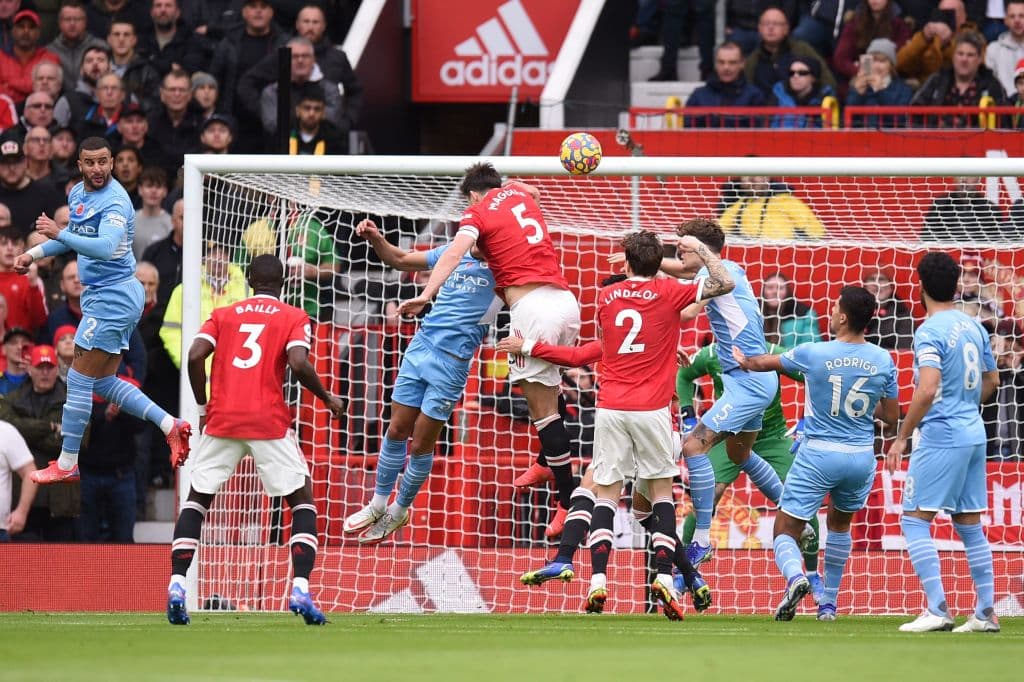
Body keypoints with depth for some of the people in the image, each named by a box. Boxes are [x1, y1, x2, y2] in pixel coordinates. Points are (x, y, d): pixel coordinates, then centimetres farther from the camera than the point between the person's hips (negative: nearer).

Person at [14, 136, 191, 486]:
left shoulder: (114, 202, -20)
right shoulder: (78, 193, 9)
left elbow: (106, 248, -36)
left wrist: (60, 234, -41)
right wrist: (34, 253, 20)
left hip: (112, 297, -10)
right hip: (102, 296, 10)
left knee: (79, 379, -3)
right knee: (105, 382, 12)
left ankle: (67, 463, 5)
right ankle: (171, 426, 12)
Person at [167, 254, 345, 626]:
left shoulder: (223, 314, 15)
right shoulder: (293, 318, 8)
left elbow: (195, 357, 1)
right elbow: (298, 363, -9)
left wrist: (203, 406, 13)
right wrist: (328, 398, 6)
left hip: (221, 420, 2)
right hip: (270, 423, -2)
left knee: (196, 500, 16)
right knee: (303, 501, 11)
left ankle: (176, 585, -1)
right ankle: (300, 589, -7)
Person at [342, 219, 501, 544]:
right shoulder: (454, 252, 13)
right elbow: (399, 259, 20)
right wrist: (376, 239, 4)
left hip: (452, 361, -5)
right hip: (420, 347, 5)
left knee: (421, 444, 2)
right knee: (397, 431, 9)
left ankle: (399, 511, 21)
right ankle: (378, 506, 23)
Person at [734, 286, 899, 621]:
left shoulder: (813, 354, -9)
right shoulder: (883, 361, -2)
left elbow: (766, 363, 10)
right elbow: (891, 416, 7)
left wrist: (745, 362, 32)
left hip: (818, 455, -3)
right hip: (862, 456, 4)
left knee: (785, 530, 3)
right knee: (840, 522, 29)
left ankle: (795, 576, -29)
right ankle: (829, 602, 30)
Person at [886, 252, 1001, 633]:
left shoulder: (929, 332, -14)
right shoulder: (974, 327, 10)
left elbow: (928, 389, -24)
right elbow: (992, 381, 20)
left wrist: (902, 437, -18)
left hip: (940, 435, -8)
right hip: (974, 434, 8)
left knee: (914, 520, -4)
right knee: (970, 525, 13)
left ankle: (937, 610, -13)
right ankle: (985, 613, 13)